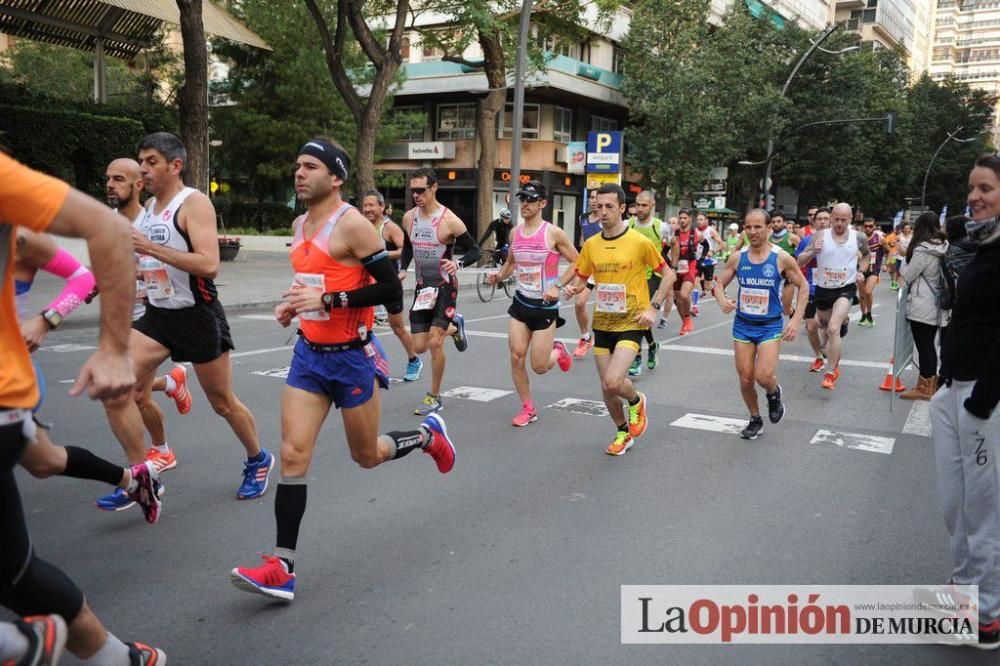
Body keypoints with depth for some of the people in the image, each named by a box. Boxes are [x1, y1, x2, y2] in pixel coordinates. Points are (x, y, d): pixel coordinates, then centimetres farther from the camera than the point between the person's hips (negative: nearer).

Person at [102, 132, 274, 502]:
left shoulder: (194, 203, -14)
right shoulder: (149, 207, 11)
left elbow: (209, 265, -28)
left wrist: (150, 248, -29)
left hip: (197, 316, -7)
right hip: (157, 315, 7)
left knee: (222, 402, 8)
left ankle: (258, 461, 33)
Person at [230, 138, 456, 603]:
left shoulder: (351, 224, -15)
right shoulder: (300, 225, 9)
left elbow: (391, 289, -19)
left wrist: (327, 300, -25)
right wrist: (295, 305, 6)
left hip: (351, 357, -6)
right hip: (309, 353, 7)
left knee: (367, 456, 10)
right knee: (293, 454, -4)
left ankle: (428, 435, 40)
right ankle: (282, 570, 0)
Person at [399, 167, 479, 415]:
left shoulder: (450, 221, -15)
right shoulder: (409, 218, 2)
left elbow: (475, 250, -8)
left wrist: (458, 263, -28)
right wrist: (402, 269, 3)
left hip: (445, 287, -5)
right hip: (422, 287, 6)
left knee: (435, 343, -12)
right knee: (419, 347, 4)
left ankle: (434, 397, 6)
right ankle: (454, 326, 34)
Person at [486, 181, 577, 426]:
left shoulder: (553, 233, -12)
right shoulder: (515, 232, 4)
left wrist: (558, 287, -17)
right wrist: (498, 276, 0)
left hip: (545, 306, -5)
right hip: (520, 302, 5)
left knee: (539, 367, -3)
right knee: (516, 357, -2)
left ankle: (558, 351, 32)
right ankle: (528, 409, 15)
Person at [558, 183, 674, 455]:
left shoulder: (640, 242, -10)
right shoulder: (591, 244, 2)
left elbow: (668, 274, -2)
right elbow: (580, 277, 14)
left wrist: (654, 307, -12)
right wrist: (572, 288, -9)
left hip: (631, 324, -5)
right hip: (602, 324, 5)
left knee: (613, 382, -21)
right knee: (606, 387, 10)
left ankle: (636, 402, 14)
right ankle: (623, 433, 35)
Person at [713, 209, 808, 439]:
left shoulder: (782, 258, -10)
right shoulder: (737, 257, -3)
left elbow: (803, 287, 0)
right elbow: (719, 284, 7)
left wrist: (796, 320, -8)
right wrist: (722, 300, -16)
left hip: (770, 326, -3)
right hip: (743, 325, 3)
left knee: (764, 377, -16)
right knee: (745, 379, 5)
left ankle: (774, 393, 21)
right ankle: (755, 419, 29)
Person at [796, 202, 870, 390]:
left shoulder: (858, 238, -3)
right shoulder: (820, 237, -7)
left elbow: (867, 254, 21)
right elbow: (800, 262, -11)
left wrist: (861, 271, 6)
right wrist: (812, 252, -29)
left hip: (846, 289, -2)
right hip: (823, 289, 2)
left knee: (833, 329, -21)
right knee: (826, 327, 21)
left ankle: (831, 373, -14)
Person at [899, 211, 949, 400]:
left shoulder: (922, 249, -18)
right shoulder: (943, 248, 5)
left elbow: (907, 276, -10)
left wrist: (905, 259, 6)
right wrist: (909, 255, 12)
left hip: (922, 307, -8)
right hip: (936, 306, 8)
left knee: (923, 347, 1)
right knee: (929, 345, 16)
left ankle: (924, 388, 9)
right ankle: (930, 384, 26)